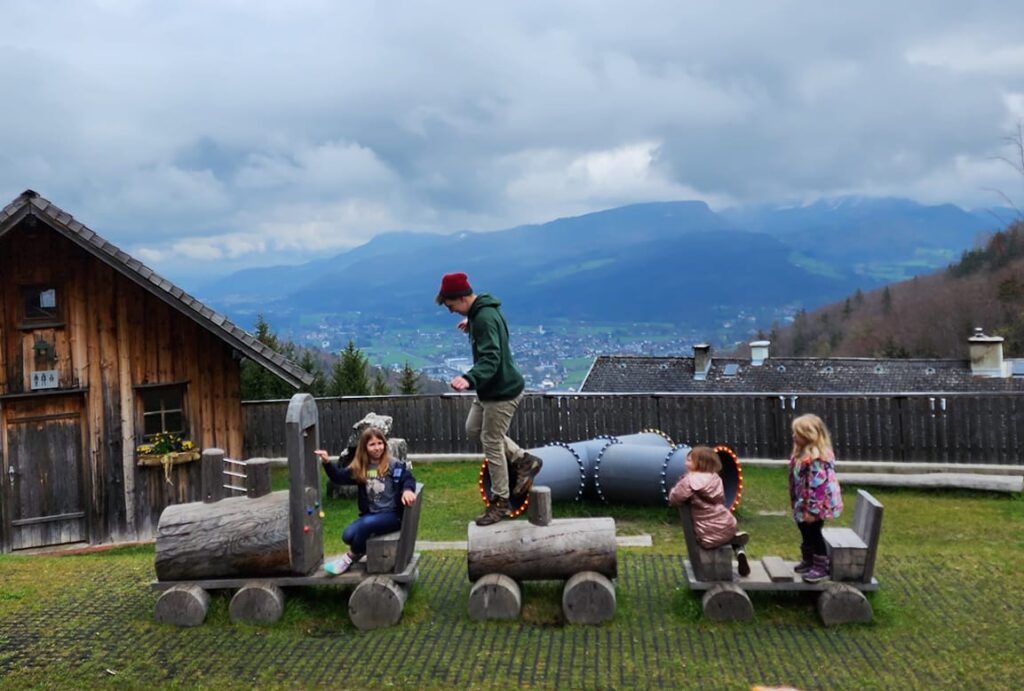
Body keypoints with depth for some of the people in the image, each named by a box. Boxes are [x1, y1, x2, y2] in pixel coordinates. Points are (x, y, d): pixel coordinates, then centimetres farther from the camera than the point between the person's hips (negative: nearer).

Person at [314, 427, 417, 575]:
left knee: (366, 524, -31)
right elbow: (339, 477, 8)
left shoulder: (394, 465, -4)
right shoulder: (359, 468, 8)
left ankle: (351, 557, -7)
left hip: (392, 514, -4)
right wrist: (327, 463, -8)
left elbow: (408, 478, -10)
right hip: (370, 514, 4)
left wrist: (407, 490, -33)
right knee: (348, 536, -21)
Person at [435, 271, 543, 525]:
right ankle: (523, 460, 26)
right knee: (473, 429, 20)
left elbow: (490, 359, -38)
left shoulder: (484, 318, -27)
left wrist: (469, 379, -53)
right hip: (489, 389, 10)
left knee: (492, 443, -1)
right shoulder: (481, 312, 4)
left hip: (502, 391, -10)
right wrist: (472, 326, 34)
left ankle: (500, 504, 13)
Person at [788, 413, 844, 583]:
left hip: (815, 506, -10)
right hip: (803, 505, 10)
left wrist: (812, 510, -26)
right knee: (806, 533, 21)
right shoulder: (801, 453, 7)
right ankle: (807, 561, 37)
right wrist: (797, 505, 20)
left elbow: (818, 485, -28)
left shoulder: (817, 457, -26)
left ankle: (821, 568, 13)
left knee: (814, 534, 1)